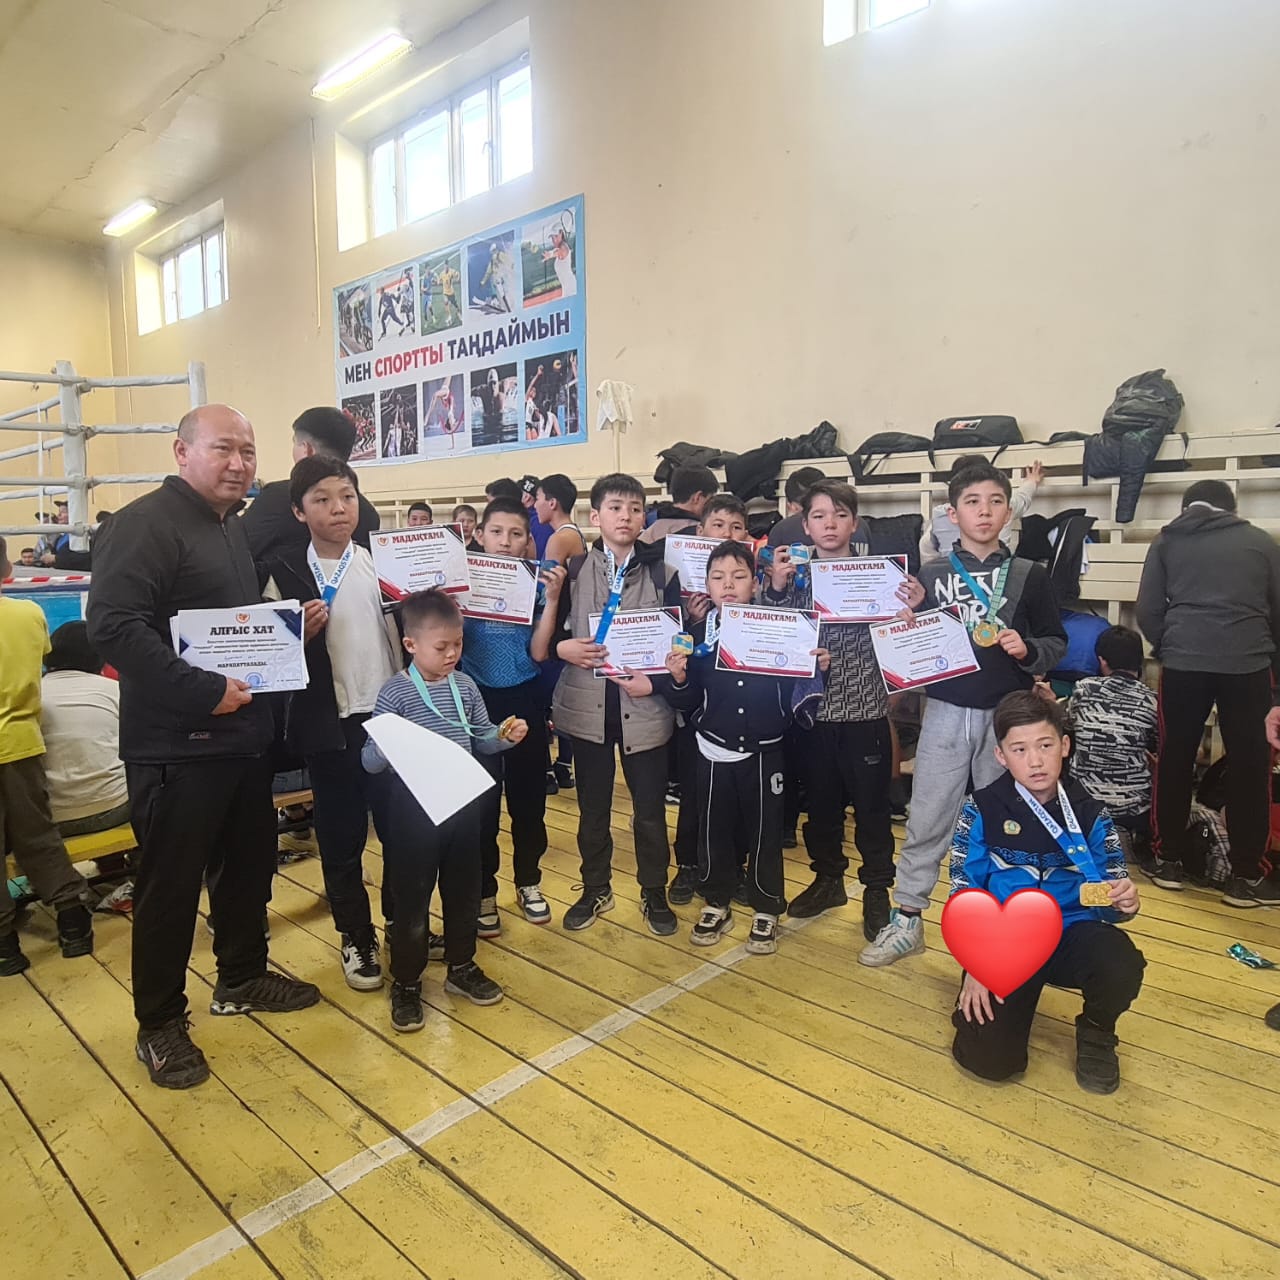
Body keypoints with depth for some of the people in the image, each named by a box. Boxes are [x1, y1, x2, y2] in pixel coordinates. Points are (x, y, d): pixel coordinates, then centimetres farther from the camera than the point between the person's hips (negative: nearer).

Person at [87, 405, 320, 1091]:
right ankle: (159, 1025, 22)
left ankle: (242, 979, 38)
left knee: (249, 864, 19)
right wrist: (203, 692, -26)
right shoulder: (146, 522, -13)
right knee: (170, 884, 5)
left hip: (243, 736, 9)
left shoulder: (236, 530, 15)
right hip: (176, 745, -8)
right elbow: (113, 625, -25)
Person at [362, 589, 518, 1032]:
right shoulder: (394, 692, -12)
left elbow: (481, 738, 13)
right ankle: (405, 984, 25)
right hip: (414, 812, -5)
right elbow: (370, 760, -13)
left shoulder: (464, 686, 3)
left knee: (464, 892, 17)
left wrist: (505, 736, -6)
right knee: (411, 900, 7)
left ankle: (461, 968, 36)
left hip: (462, 806, 5)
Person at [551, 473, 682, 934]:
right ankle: (595, 889, 34)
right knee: (592, 805, 15)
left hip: (644, 705, -1)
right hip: (587, 704, 1)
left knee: (650, 808, 9)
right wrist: (561, 647, -15)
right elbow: (548, 627, 6)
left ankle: (654, 893, 30)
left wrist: (656, 682, -13)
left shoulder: (662, 571, 0)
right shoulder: (574, 568, 3)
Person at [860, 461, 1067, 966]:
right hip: (945, 713, 0)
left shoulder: (1029, 576, 2)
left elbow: (1057, 643, 5)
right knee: (927, 821, 6)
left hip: (1006, 715, 0)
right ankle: (906, 919, 19)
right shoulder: (929, 575, 4)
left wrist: (1027, 650, -14)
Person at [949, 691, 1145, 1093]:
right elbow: (964, 894, -2)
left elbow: (1112, 903, 2)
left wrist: (1124, 903, -23)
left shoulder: (1089, 814, -2)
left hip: (1072, 932, 2)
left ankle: (1096, 1031, 4)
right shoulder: (982, 810, -6)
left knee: (1122, 967, -32)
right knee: (990, 1059, -18)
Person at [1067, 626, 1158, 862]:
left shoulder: (1083, 688, -2)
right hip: (1134, 809, -1)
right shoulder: (1150, 699, -5)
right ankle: (1144, 846, 13)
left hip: (1082, 804, 2)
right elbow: (1156, 747, 10)